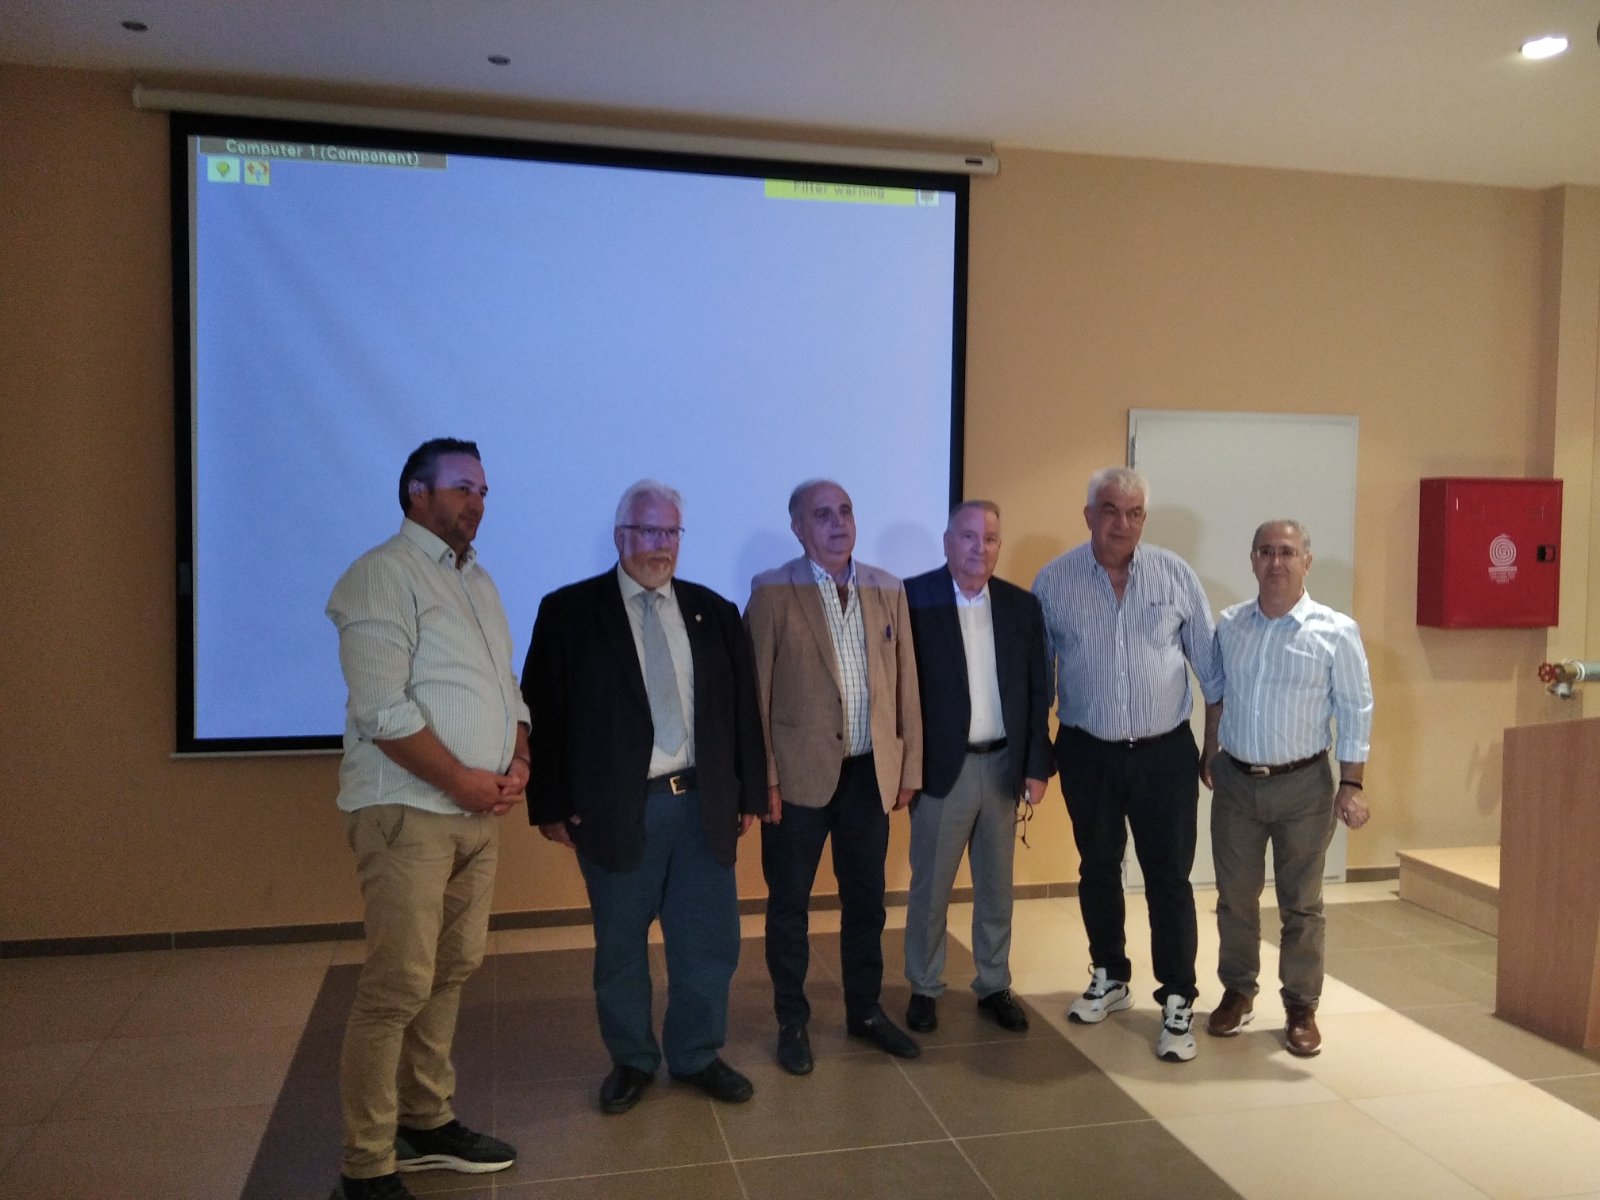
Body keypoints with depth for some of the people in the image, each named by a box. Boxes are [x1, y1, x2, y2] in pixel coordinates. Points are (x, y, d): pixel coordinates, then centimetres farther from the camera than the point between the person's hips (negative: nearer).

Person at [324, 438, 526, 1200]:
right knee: (397, 987, -5)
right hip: (408, 811, -8)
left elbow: (506, 687, 19)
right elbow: (381, 707, -18)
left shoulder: (478, 581, 17)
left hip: (477, 812, 8)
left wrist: (516, 763, 1)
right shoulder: (383, 575, -9)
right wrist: (461, 780, -14)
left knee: (452, 972, 12)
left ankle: (426, 1123, 26)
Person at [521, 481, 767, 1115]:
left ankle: (697, 1056, 30)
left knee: (708, 940, 10)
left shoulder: (713, 611, 8)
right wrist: (551, 804, -6)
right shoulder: (569, 611, -2)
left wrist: (750, 793, 7)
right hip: (616, 809, -2)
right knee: (620, 944, 11)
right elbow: (544, 713, -3)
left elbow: (742, 708, 9)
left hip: (703, 803, 3)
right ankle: (631, 1061, 31)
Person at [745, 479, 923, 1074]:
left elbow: (904, 680, 6)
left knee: (866, 900, 15)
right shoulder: (771, 591, -7)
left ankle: (865, 1010, 33)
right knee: (789, 904, 9)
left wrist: (910, 765, 5)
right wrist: (764, 777, -10)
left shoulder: (888, 588, 4)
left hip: (871, 772, 4)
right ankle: (792, 1022, 26)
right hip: (800, 773, -3)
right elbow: (756, 690, -8)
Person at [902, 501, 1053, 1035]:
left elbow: (1038, 691, 6)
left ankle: (994, 987, 29)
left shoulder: (1022, 606, 4)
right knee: (930, 887, 9)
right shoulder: (913, 598, -8)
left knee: (996, 887, 15)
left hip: (1003, 765, 4)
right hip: (942, 766, -3)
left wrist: (1037, 765, 2)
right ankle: (924, 988, 25)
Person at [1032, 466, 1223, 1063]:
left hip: (1165, 752, -1)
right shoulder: (1053, 581, -5)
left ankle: (1177, 1000, 15)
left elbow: (1210, 667, 2)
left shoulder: (1175, 575, -4)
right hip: (1088, 755, 1)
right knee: (1097, 870, 15)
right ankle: (1109, 978, 33)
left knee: (1169, 877, 2)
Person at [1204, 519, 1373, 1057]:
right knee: (1235, 897, 12)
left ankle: (1301, 1006, 23)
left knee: (1301, 903, 8)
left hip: (1303, 784, -3)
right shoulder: (1228, 624, 1)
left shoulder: (1336, 632, -9)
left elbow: (1356, 712, -6)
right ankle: (1238, 991, 30)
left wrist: (1351, 783, -9)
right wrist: (1211, 753, 13)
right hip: (1235, 781, 3)